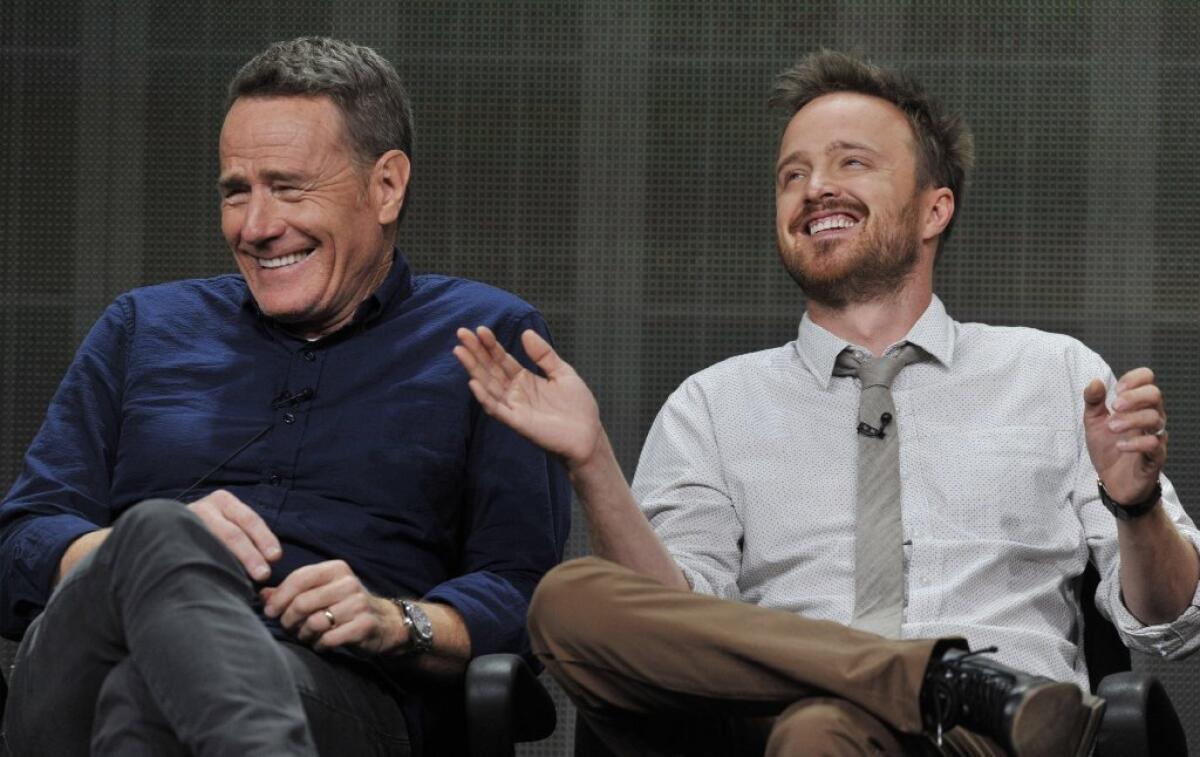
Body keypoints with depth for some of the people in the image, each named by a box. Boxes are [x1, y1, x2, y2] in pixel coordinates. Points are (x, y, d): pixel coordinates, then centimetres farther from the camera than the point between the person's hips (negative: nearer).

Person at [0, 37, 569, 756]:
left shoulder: (488, 339, 20)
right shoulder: (145, 327, 28)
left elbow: (524, 590, 10)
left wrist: (397, 623, -13)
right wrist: (163, 545, -6)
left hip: (337, 686, -3)